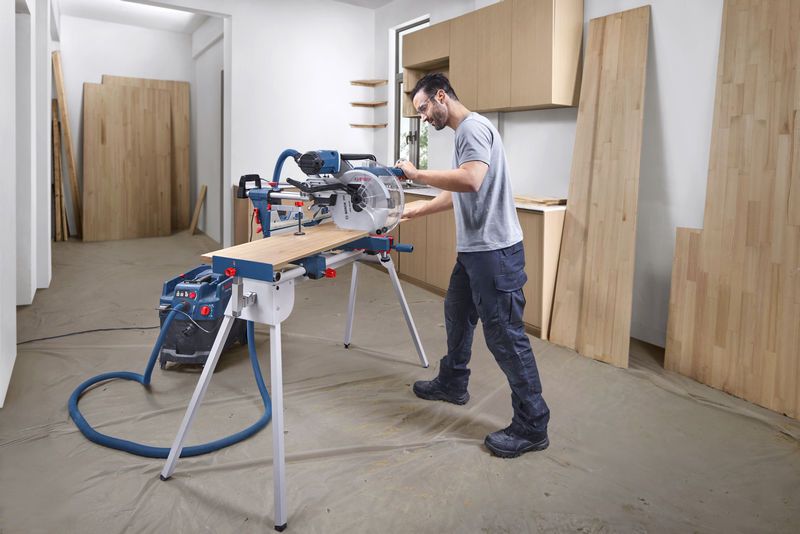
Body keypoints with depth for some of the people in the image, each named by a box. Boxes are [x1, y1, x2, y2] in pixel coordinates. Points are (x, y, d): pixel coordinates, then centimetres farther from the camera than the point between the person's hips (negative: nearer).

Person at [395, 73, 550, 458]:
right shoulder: (464, 132, 19)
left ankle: (532, 426, 6)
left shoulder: (473, 127, -13)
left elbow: (470, 181, -29)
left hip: (495, 252, -11)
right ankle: (452, 383, 43)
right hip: (474, 250, 11)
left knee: (505, 335, -5)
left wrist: (417, 174, -18)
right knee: (457, 314, 23)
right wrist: (415, 210, 21)